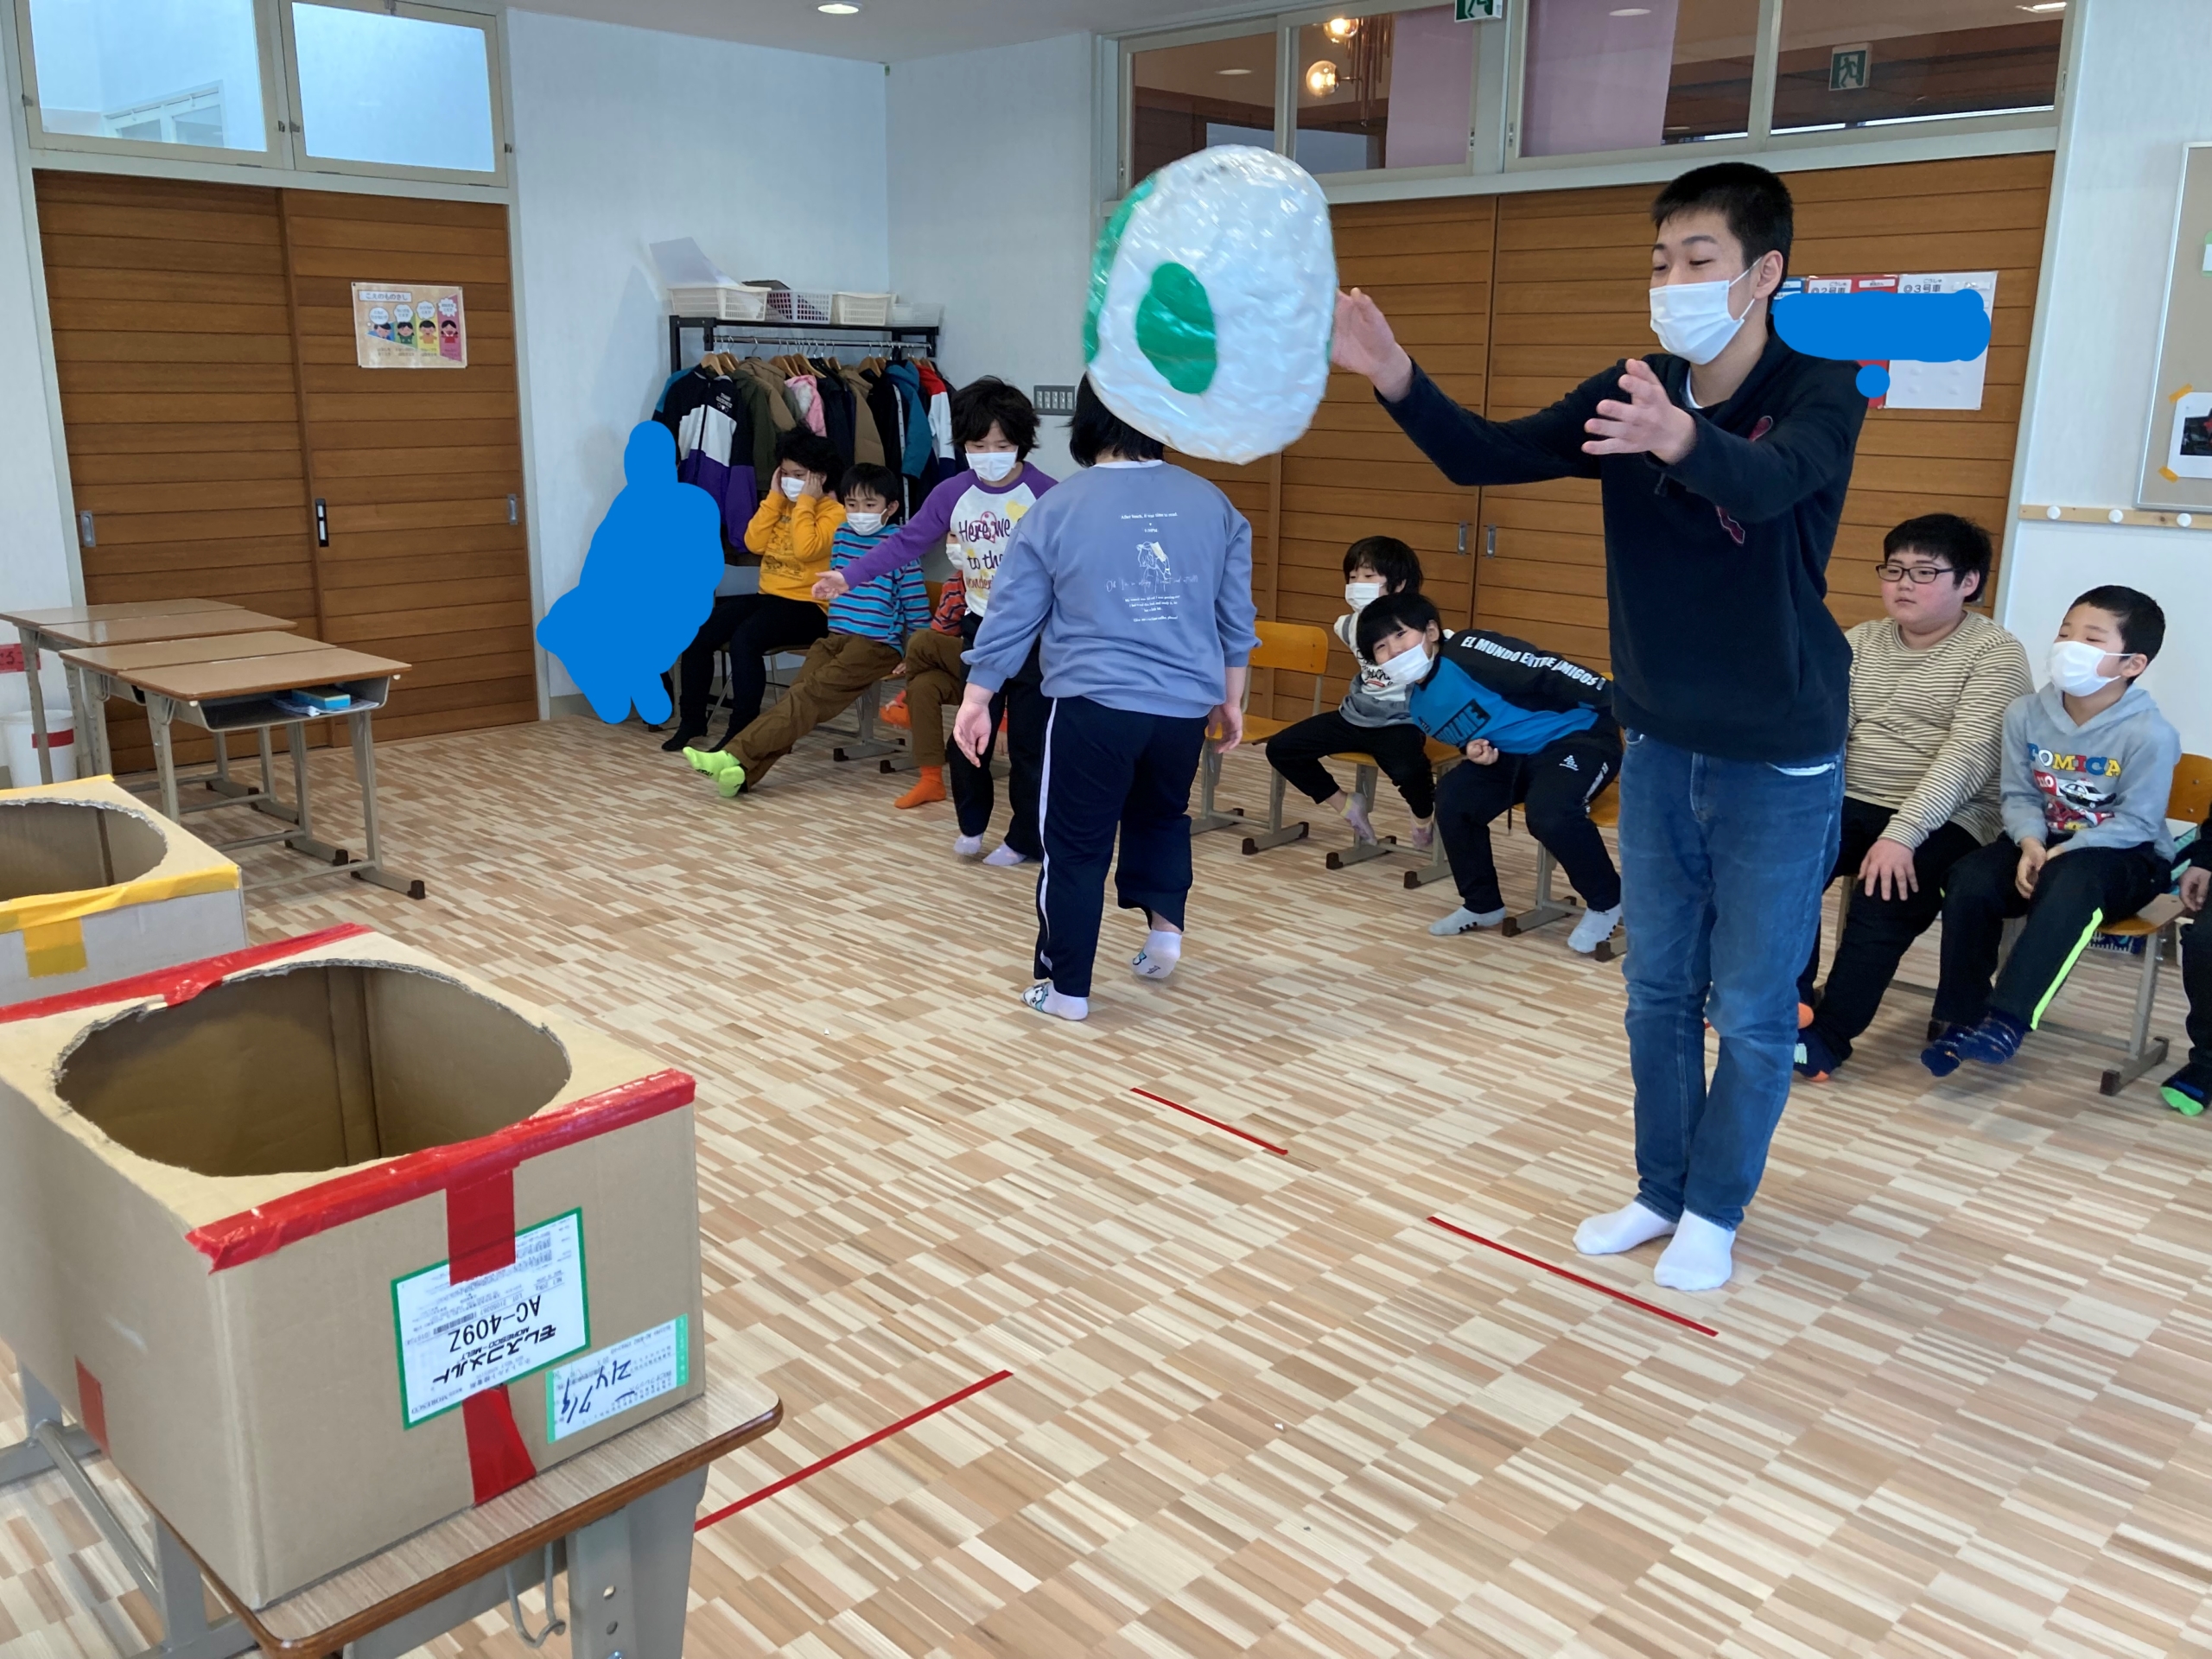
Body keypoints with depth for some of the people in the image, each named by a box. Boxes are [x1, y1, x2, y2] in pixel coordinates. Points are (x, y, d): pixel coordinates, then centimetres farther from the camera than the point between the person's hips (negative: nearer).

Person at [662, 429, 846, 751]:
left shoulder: (834, 512, -7)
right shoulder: (780, 504, 15)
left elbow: (806, 550, -24)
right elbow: (754, 543, 1)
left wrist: (804, 502, -15)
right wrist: (774, 497, -1)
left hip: (807, 607, -7)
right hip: (768, 597, 7)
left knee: (744, 640, -33)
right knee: (697, 635, -11)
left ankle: (741, 730, -24)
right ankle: (692, 721, 2)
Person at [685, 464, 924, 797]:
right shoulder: (842, 535, 15)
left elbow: (917, 605, -3)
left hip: (877, 645, -6)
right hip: (835, 636, 6)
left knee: (809, 695, -23)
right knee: (799, 696, -19)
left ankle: (736, 756, -34)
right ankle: (744, 769, -37)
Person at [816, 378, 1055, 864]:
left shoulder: (1045, 494, -12)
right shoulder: (951, 495, -2)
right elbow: (906, 543, 1)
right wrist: (849, 576, -6)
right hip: (981, 629, 4)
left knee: (1028, 741, 2)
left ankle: (1027, 839, 16)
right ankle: (971, 825, 29)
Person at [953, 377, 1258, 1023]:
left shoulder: (1059, 507, -4)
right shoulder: (1211, 503, 5)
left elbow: (1012, 615, 1)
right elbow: (1236, 617, 11)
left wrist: (976, 698, 10)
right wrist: (1230, 699, 23)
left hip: (1093, 705, -3)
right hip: (1186, 704, 3)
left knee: (1076, 848, 8)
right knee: (1162, 815, 29)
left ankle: (1067, 988, 15)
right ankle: (1165, 926, 16)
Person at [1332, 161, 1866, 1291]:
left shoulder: (1820, 390, -14)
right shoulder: (1634, 391, -2)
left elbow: (1765, 482, -36)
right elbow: (1486, 458, -10)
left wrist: (1682, 439, -58)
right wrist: (1395, 378, -28)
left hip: (1780, 760, -4)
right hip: (1660, 743, 4)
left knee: (1753, 1009, 5)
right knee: (1659, 989, 14)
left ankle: (1714, 1210, 24)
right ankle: (1660, 1190, 31)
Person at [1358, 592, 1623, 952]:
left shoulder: (1468, 651, -22)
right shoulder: (1419, 706, 4)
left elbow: (1548, 671, -25)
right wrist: (1473, 751, -8)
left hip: (1579, 735, -8)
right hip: (1512, 756, 8)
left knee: (1548, 812, -32)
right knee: (1452, 797, -11)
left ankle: (1605, 902, -5)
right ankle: (1482, 904, 9)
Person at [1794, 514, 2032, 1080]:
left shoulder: (1995, 653, -4)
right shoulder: (1860, 641, 13)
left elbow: (1966, 756, -16)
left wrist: (1902, 833, -28)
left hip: (1943, 820, -4)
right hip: (1851, 802, 5)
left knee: (1884, 896, -32)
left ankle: (1828, 1035, -17)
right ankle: (1792, 999, -9)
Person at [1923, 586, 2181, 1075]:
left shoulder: (2150, 733, -17)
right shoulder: (2027, 713, -4)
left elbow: (2137, 823, -17)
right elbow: (2018, 795, 2)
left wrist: (2063, 853, -27)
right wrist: (2030, 843, -18)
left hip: (2126, 856, -4)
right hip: (2043, 842, 5)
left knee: (2070, 884, -39)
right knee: (1969, 879, -24)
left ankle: (2007, 1020, -39)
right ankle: (1962, 1014, -15)